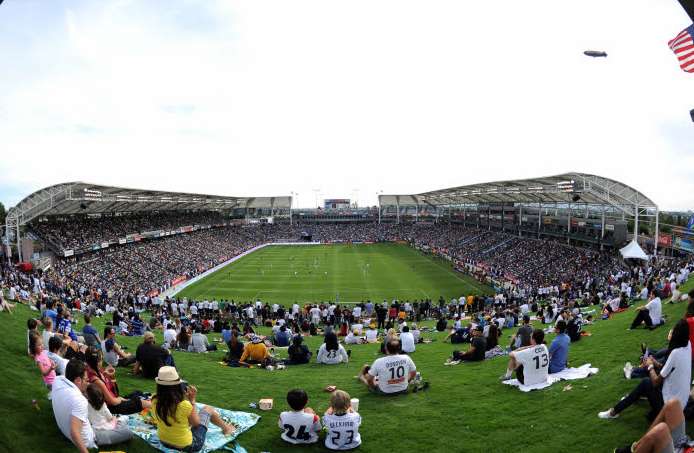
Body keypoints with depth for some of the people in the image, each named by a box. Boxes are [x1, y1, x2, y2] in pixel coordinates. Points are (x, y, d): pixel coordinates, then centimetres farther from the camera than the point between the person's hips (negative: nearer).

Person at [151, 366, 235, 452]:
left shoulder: (155, 402, -17)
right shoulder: (184, 405, -32)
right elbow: (196, 423, -11)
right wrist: (192, 400, -7)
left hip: (164, 442, 5)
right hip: (187, 446, -5)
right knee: (207, 409, 16)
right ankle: (226, 428, 42)